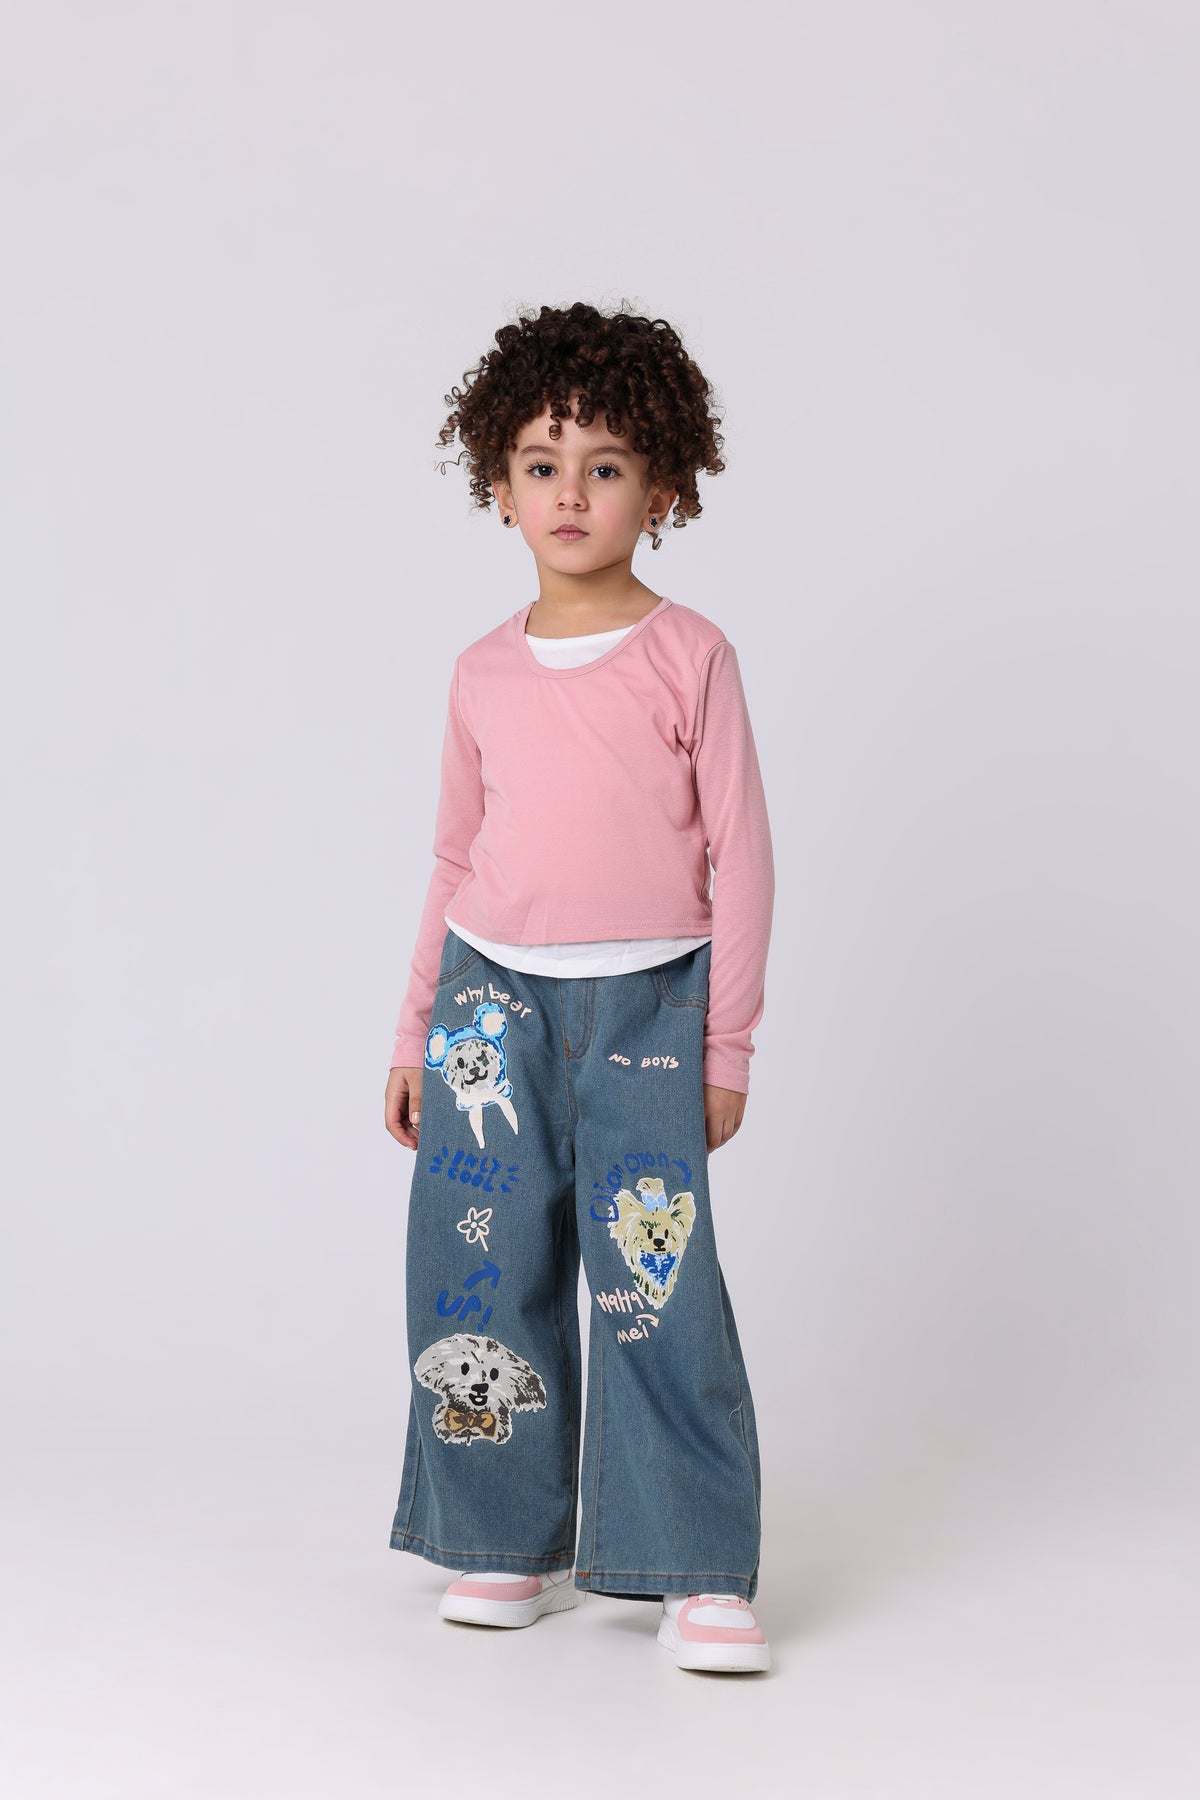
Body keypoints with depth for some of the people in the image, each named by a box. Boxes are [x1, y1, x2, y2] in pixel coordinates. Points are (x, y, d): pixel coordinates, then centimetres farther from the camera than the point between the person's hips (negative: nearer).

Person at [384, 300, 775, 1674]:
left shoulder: (689, 655, -2)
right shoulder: (484, 673, 8)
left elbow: (740, 855, -1)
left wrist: (727, 1045, -2)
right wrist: (415, 1037, 16)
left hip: (644, 1004, -4)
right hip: (494, 996, 4)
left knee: (657, 1276, -9)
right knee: (488, 1269, 5)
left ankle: (700, 1574, -1)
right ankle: (518, 1546, 19)